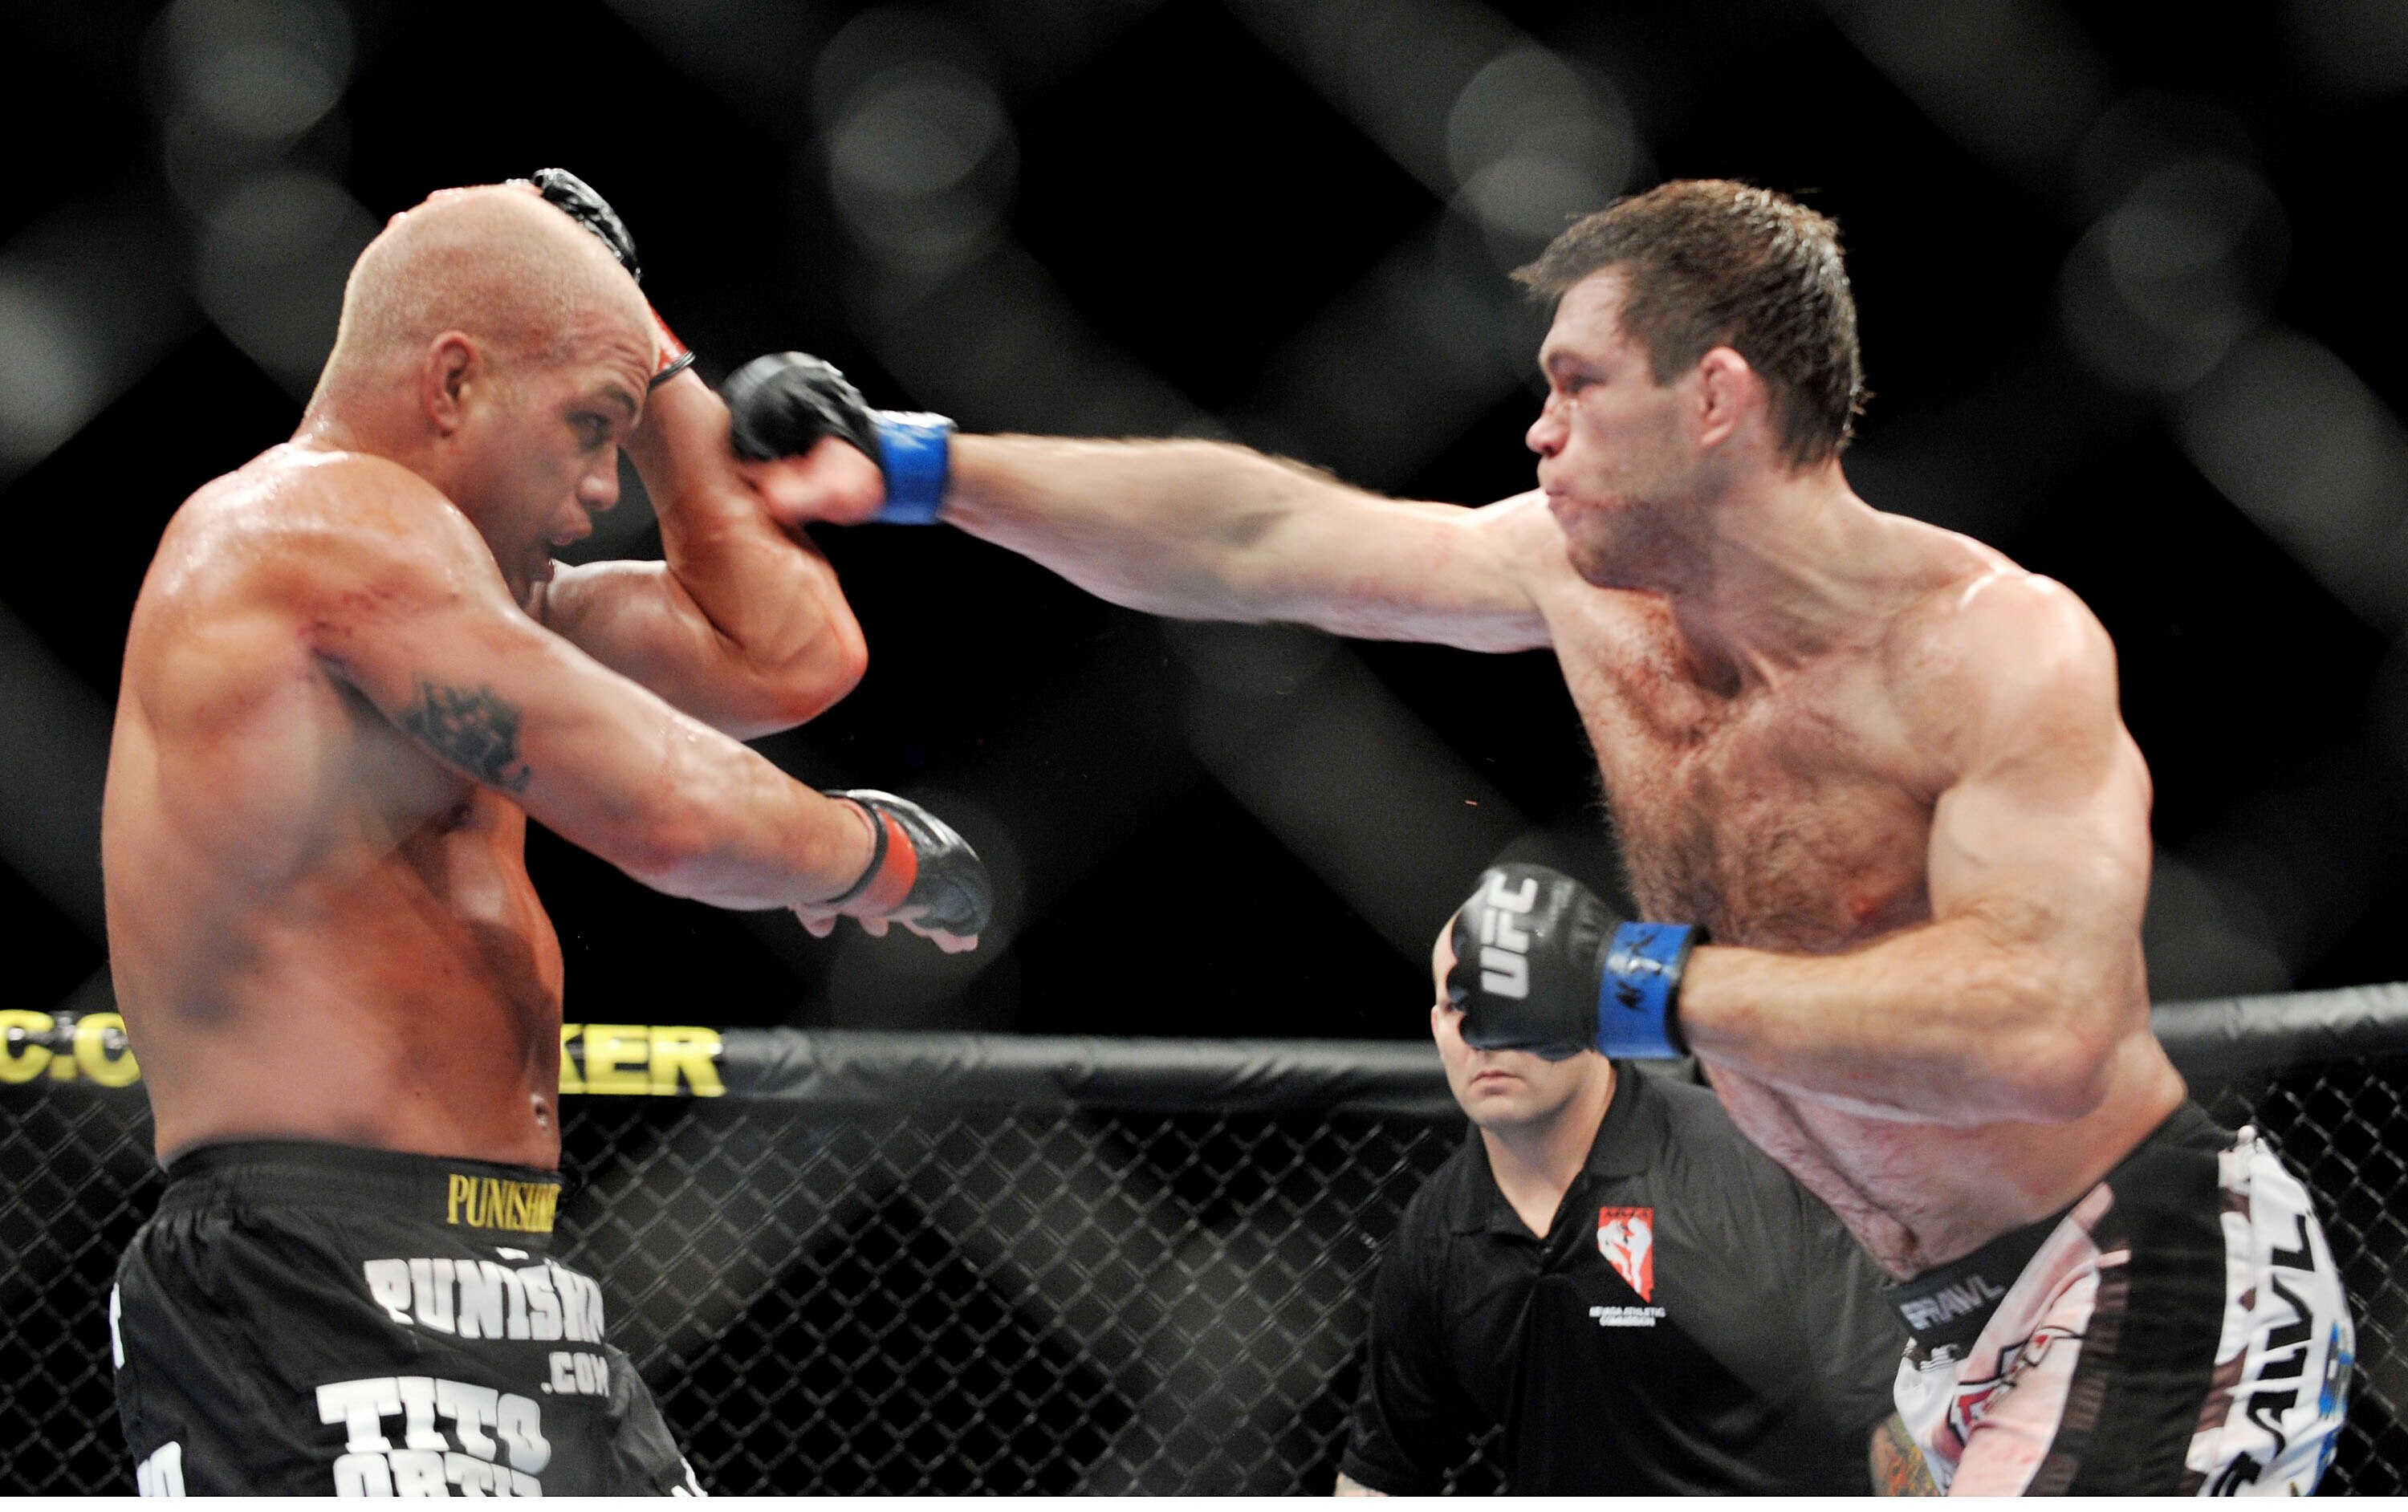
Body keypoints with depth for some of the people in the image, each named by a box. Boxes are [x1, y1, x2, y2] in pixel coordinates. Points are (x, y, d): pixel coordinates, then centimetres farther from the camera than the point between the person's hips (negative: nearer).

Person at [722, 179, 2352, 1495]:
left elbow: (2043, 1027, -35)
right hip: (1972, 1318, 8)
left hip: (2156, 1276, -8)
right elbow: (1254, 536, 9)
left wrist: (1637, 986, -32)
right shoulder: (1587, 577, 1)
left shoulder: (1999, 646, -22)